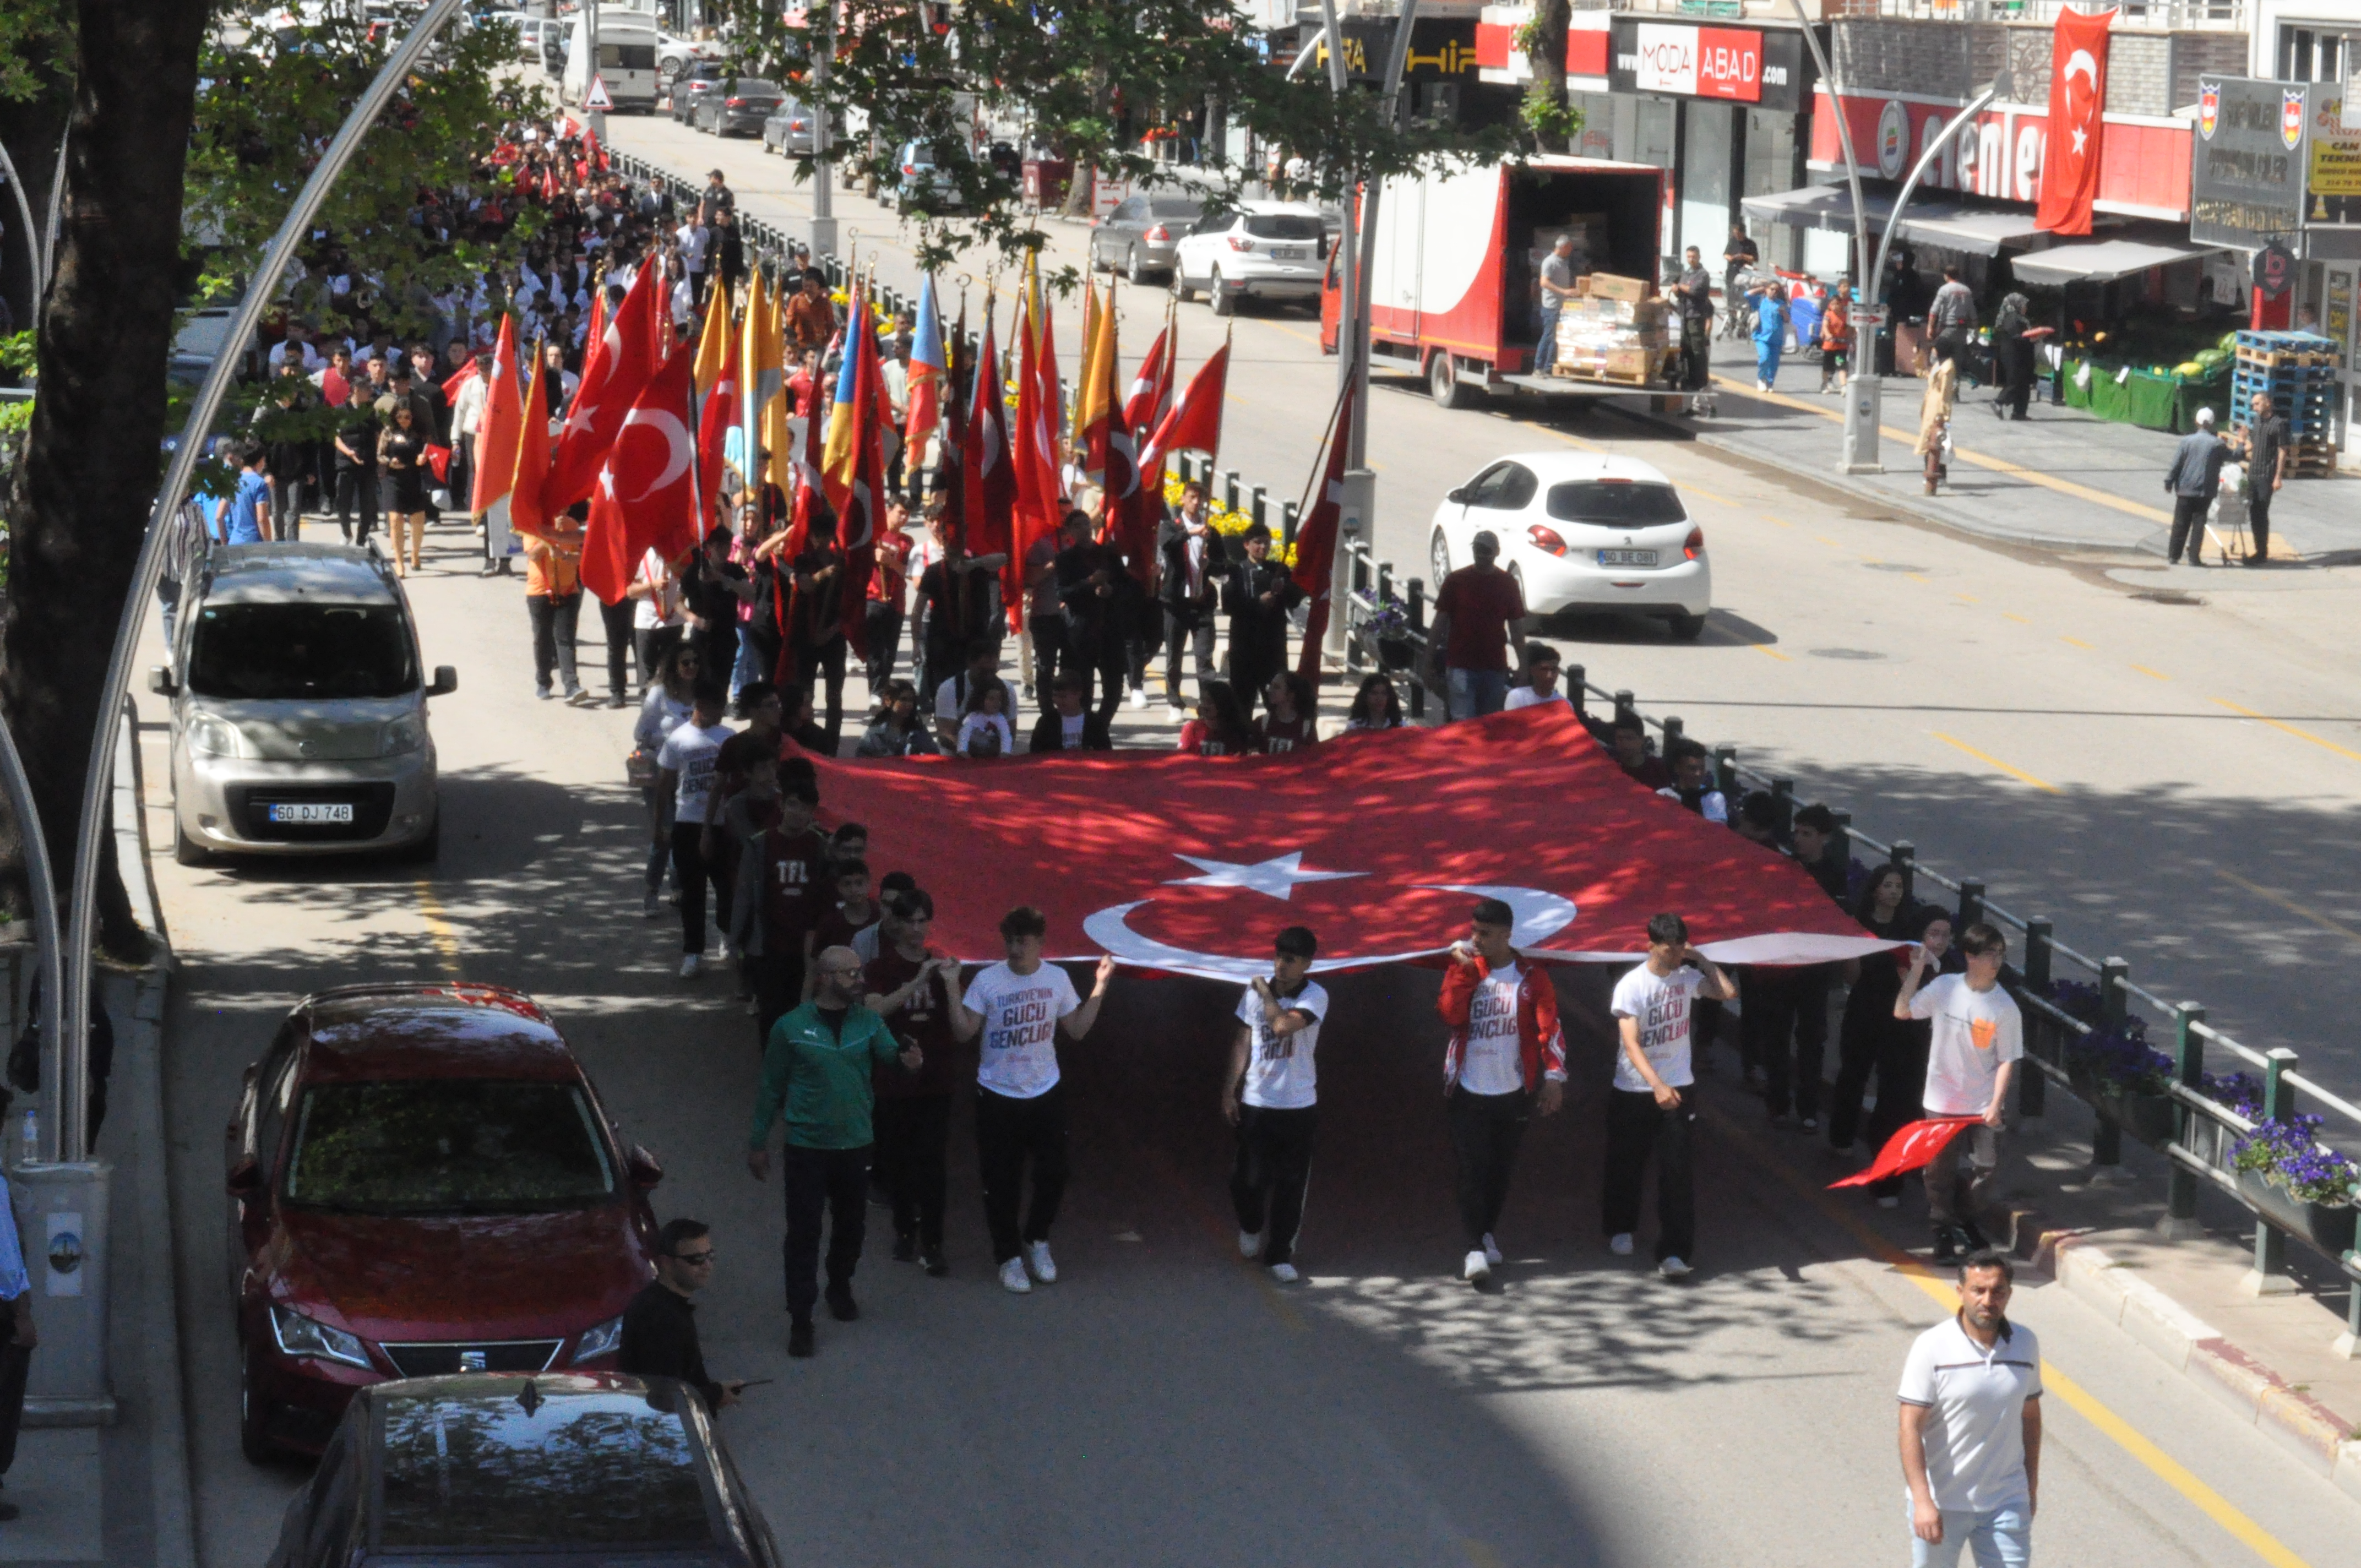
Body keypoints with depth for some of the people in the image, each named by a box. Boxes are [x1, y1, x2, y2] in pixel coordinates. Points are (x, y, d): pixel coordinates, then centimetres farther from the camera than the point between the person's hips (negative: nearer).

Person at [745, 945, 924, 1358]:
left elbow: (889, 1049, -19)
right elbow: (771, 1088, -1)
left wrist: (906, 1057, -44)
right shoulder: (791, 1027, -9)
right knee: (803, 1234, -2)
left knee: (851, 1226, 18)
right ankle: (800, 1319, 4)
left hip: (856, 1144, 3)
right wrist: (758, 1142, 1)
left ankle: (840, 1288, 43)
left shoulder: (868, 1021, -1)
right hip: (806, 1148, -3)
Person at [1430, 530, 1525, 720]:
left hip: (1495, 668, 2)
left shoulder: (1508, 584, 5)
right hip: (1461, 666, -2)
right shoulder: (1456, 581, 1)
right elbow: (1440, 624, 3)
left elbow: (1515, 627, 9)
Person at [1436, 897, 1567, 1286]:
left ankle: (1488, 1231, 31)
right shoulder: (1463, 970, 1)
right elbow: (1451, 1014, -13)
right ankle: (1475, 1249, -11)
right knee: (1472, 1171, -8)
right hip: (1469, 1092, 0)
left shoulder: (1532, 977, -2)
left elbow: (1549, 1029, -6)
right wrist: (1464, 969, -17)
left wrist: (1554, 1075, -15)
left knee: (1501, 1170, 12)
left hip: (1513, 1093, 0)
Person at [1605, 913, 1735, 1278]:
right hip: (1633, 1092, -2)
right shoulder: (1631, 985, -16)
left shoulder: (1687, 977, -1)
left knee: (1676, 1171, -7)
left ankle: (1674, 1252, -7)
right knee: (1626, 1166, 13)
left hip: (1678, 1088, 2)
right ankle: (1621, 1229, 39)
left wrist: (1702, 960, -6)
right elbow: (1631, 1044, -25)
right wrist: (1657, 1086, -37)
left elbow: (1728, 992, -2)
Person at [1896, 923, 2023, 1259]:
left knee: (1986, 1165, 3)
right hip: (1943, 1099, 0)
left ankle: (1965, 1217, 30)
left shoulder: (2005, 1007, -9)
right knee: (1941, 1168, 5)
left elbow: (2007, 1060, -7)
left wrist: (1996, 1104, -14)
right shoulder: (1945, 987, -6)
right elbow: (1902, 1011, 0)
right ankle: (1943, 1234, 18)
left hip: (1983, 1104, 0)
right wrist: (1916, 970, -6)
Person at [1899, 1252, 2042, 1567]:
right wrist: (1923, 1502, -24)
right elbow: (1911, 1428, -16)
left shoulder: (2025, 1344, 2)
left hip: (2006, 1503, 3)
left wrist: (2032, 1486, 17)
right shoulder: (1932, 1348, -13)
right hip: (1941, 1503, -3)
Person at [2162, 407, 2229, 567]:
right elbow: (2232, 456, 13)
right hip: (2205, 492, 0)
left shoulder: (2187, 441, -6)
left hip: (2185, 490, 0)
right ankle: (2194, 558, 0)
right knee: (2199, 525, 4)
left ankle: (2173, 556, 11)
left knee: (2180, 525, 8)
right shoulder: (2217, 444, -5)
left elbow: (2175, 464, -5)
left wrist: (2169, 482, 6)